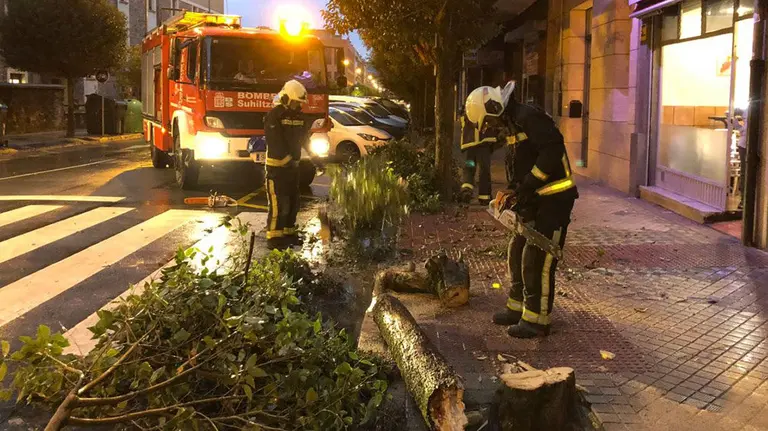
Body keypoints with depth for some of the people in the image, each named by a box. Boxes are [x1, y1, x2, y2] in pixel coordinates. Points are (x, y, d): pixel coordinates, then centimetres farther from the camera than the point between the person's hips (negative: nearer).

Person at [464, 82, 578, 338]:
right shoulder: (510, 127, 14)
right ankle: (518, 307, 27)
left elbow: (553, 148, -29)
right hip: (535, 199, 10)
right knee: (517, 252, 14)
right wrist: (514, 191, 1)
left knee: (537, 259, -7)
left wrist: (528, 184, -25)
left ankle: (536, 320, 1)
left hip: (555, 199, -10)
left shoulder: (528, 118, -17)